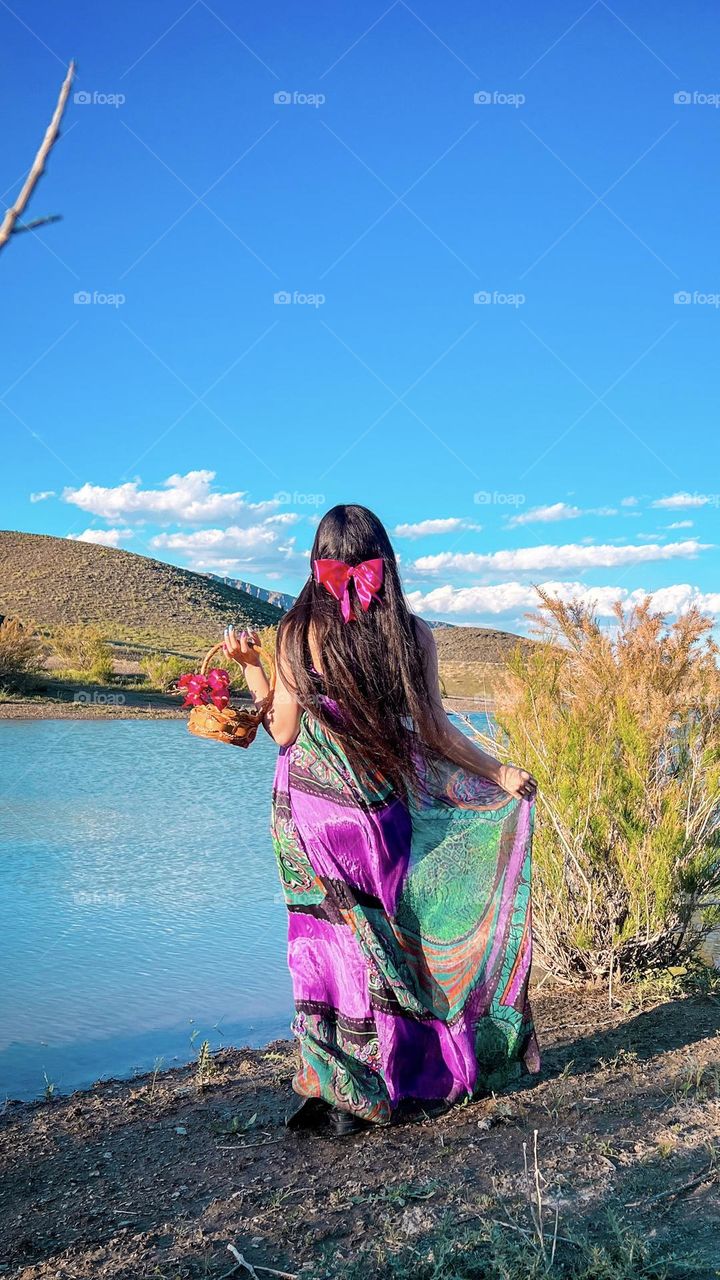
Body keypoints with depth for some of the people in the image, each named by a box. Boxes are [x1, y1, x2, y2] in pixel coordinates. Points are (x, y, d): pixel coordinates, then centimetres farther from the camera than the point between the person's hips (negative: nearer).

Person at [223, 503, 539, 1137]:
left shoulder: (299, 632, -7)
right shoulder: (412, 633, -2)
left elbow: (284, 732, -4)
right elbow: (435, 731, -1)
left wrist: (250, 666, 7)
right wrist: (500, 774, 12)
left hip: (312, 805, -2)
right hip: (381, 806, 2)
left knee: (328, 939, 6)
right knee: (384, 939, 13)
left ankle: (339, 1092, 11)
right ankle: (388, 1080, 23)